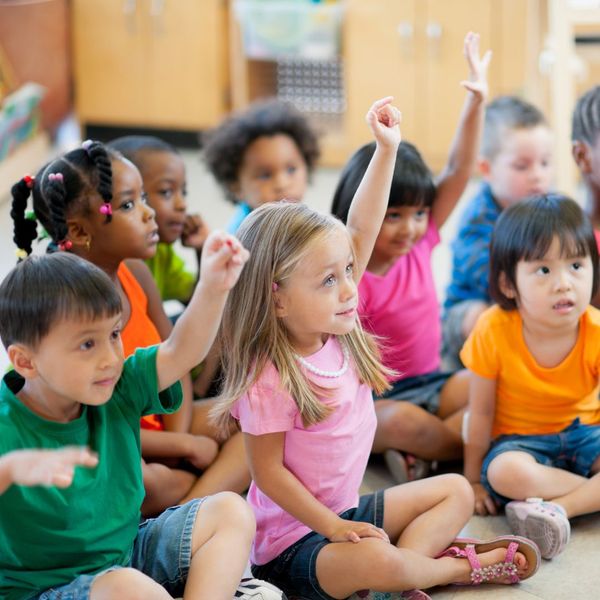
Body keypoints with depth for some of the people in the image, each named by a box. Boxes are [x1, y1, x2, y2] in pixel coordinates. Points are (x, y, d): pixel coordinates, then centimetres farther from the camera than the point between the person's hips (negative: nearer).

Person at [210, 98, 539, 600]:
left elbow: (360, 232, -3)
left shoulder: (335, 328, -4)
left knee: (456, 491, 11)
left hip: (348, 511, 9)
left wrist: (387, 149, -6)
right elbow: (268, 472, -19)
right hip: (292, 540, -9)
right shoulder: (269, 382, -24)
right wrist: (332, 526, -21)